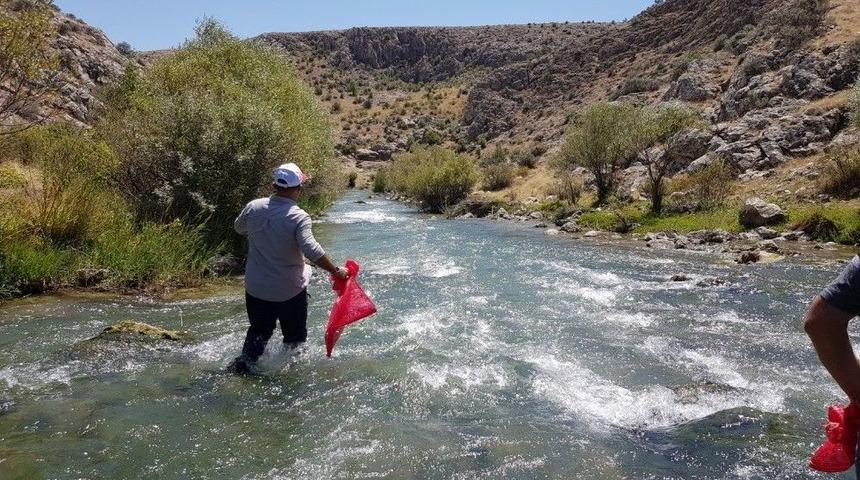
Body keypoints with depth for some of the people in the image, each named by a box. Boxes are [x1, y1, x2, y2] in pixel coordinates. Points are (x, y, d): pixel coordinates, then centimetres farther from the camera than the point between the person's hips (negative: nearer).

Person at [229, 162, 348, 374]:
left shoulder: (253, 207, -6)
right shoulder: (299, 217, -21)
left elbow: (239, 228, 14)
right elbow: (312, 250, -31)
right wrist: (336, 271, -22)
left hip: (256, 287, 4)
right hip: (290, 291, -4)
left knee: (259, 330, 24)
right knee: (295, 336, 17)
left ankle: (244, 363, 13)